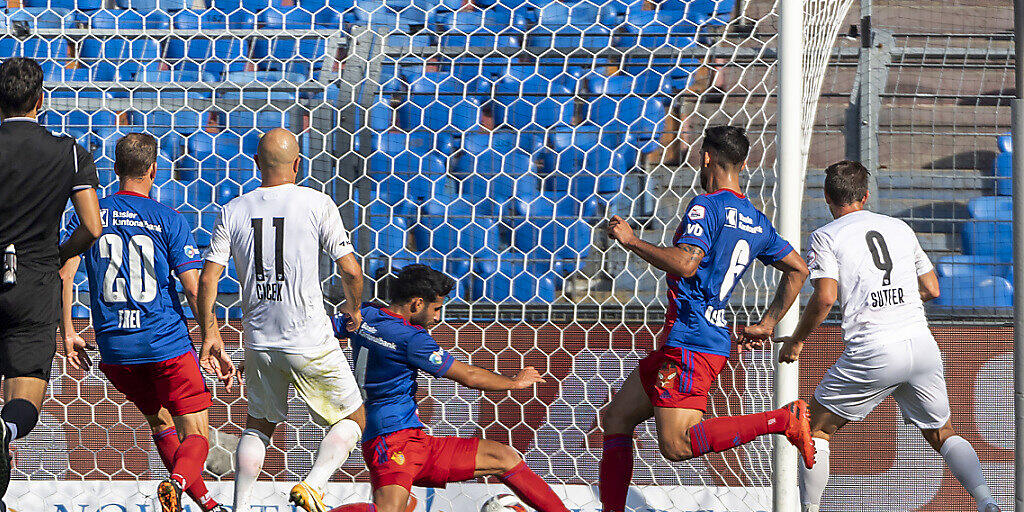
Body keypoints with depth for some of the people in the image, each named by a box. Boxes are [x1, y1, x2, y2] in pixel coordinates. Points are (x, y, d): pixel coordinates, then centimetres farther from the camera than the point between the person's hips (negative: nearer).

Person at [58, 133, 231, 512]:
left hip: (114, 348, 4)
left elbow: (63, 274, -2)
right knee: (195, 435, 1)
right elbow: (195, 288, -8)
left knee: (160, 424, 25)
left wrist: (67, 333, 6)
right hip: (167, 341, -4)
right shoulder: (169, 220, -3)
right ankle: (179, 480, -31)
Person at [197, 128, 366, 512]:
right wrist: (353, 308, 11)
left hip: (260, 343, 4)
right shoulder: (317, 204, -8)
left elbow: (207, 279, -1)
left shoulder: (233, 211, 2)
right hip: (310, 341, -4)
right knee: (352, 419, 11)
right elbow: (350, 269, -8)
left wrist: (210, 335, 9)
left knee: (259, 426, 22)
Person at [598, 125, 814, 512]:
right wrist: (766, 326, 28)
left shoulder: (706, 206, -11)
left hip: (689, 344, -10)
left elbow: (685, 264, -25)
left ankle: (784, 421, -19)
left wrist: (631, 241, -14)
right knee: (616, 417, 15)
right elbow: (798, 269, 24)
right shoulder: (756, 221, 16)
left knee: (676, 444, -17)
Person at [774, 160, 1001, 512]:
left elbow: (825, 298, -10)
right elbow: (931, 289, 19)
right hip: (922, 344, 4)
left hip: (873, 353, -4)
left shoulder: (825, 236, 2)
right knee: (942, 434, 17)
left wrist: (796, 341, 3)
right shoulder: (900, 228, 17)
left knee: (816, 427, 12)